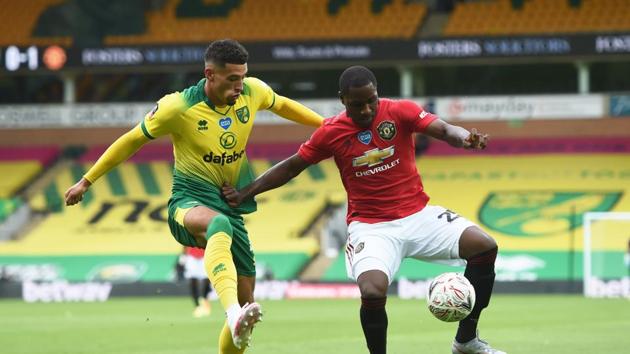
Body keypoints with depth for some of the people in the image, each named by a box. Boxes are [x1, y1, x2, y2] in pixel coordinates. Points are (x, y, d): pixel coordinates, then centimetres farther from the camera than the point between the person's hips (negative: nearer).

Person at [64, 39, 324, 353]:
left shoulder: (253, 91, -1)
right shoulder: (178, 107, -13)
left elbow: (282, 105, 23)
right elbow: (132, 141, -1)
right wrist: (87, 181, 4)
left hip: (231, 207, 6)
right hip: (190, 202, -6)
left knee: (245, 302, 0)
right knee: (219, 225, -43)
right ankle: (233, 313, -65)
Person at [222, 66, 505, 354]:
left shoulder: (400, 112, -5)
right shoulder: (330, 133, -4)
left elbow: (445, 130, -16)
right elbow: (292, 167, 8)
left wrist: (466, 138, -39)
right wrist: (244, 193, 4)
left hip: (417, 214, 2)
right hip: (370, 227, -2)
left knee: (484, 248, -13)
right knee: (372, 293, -30)